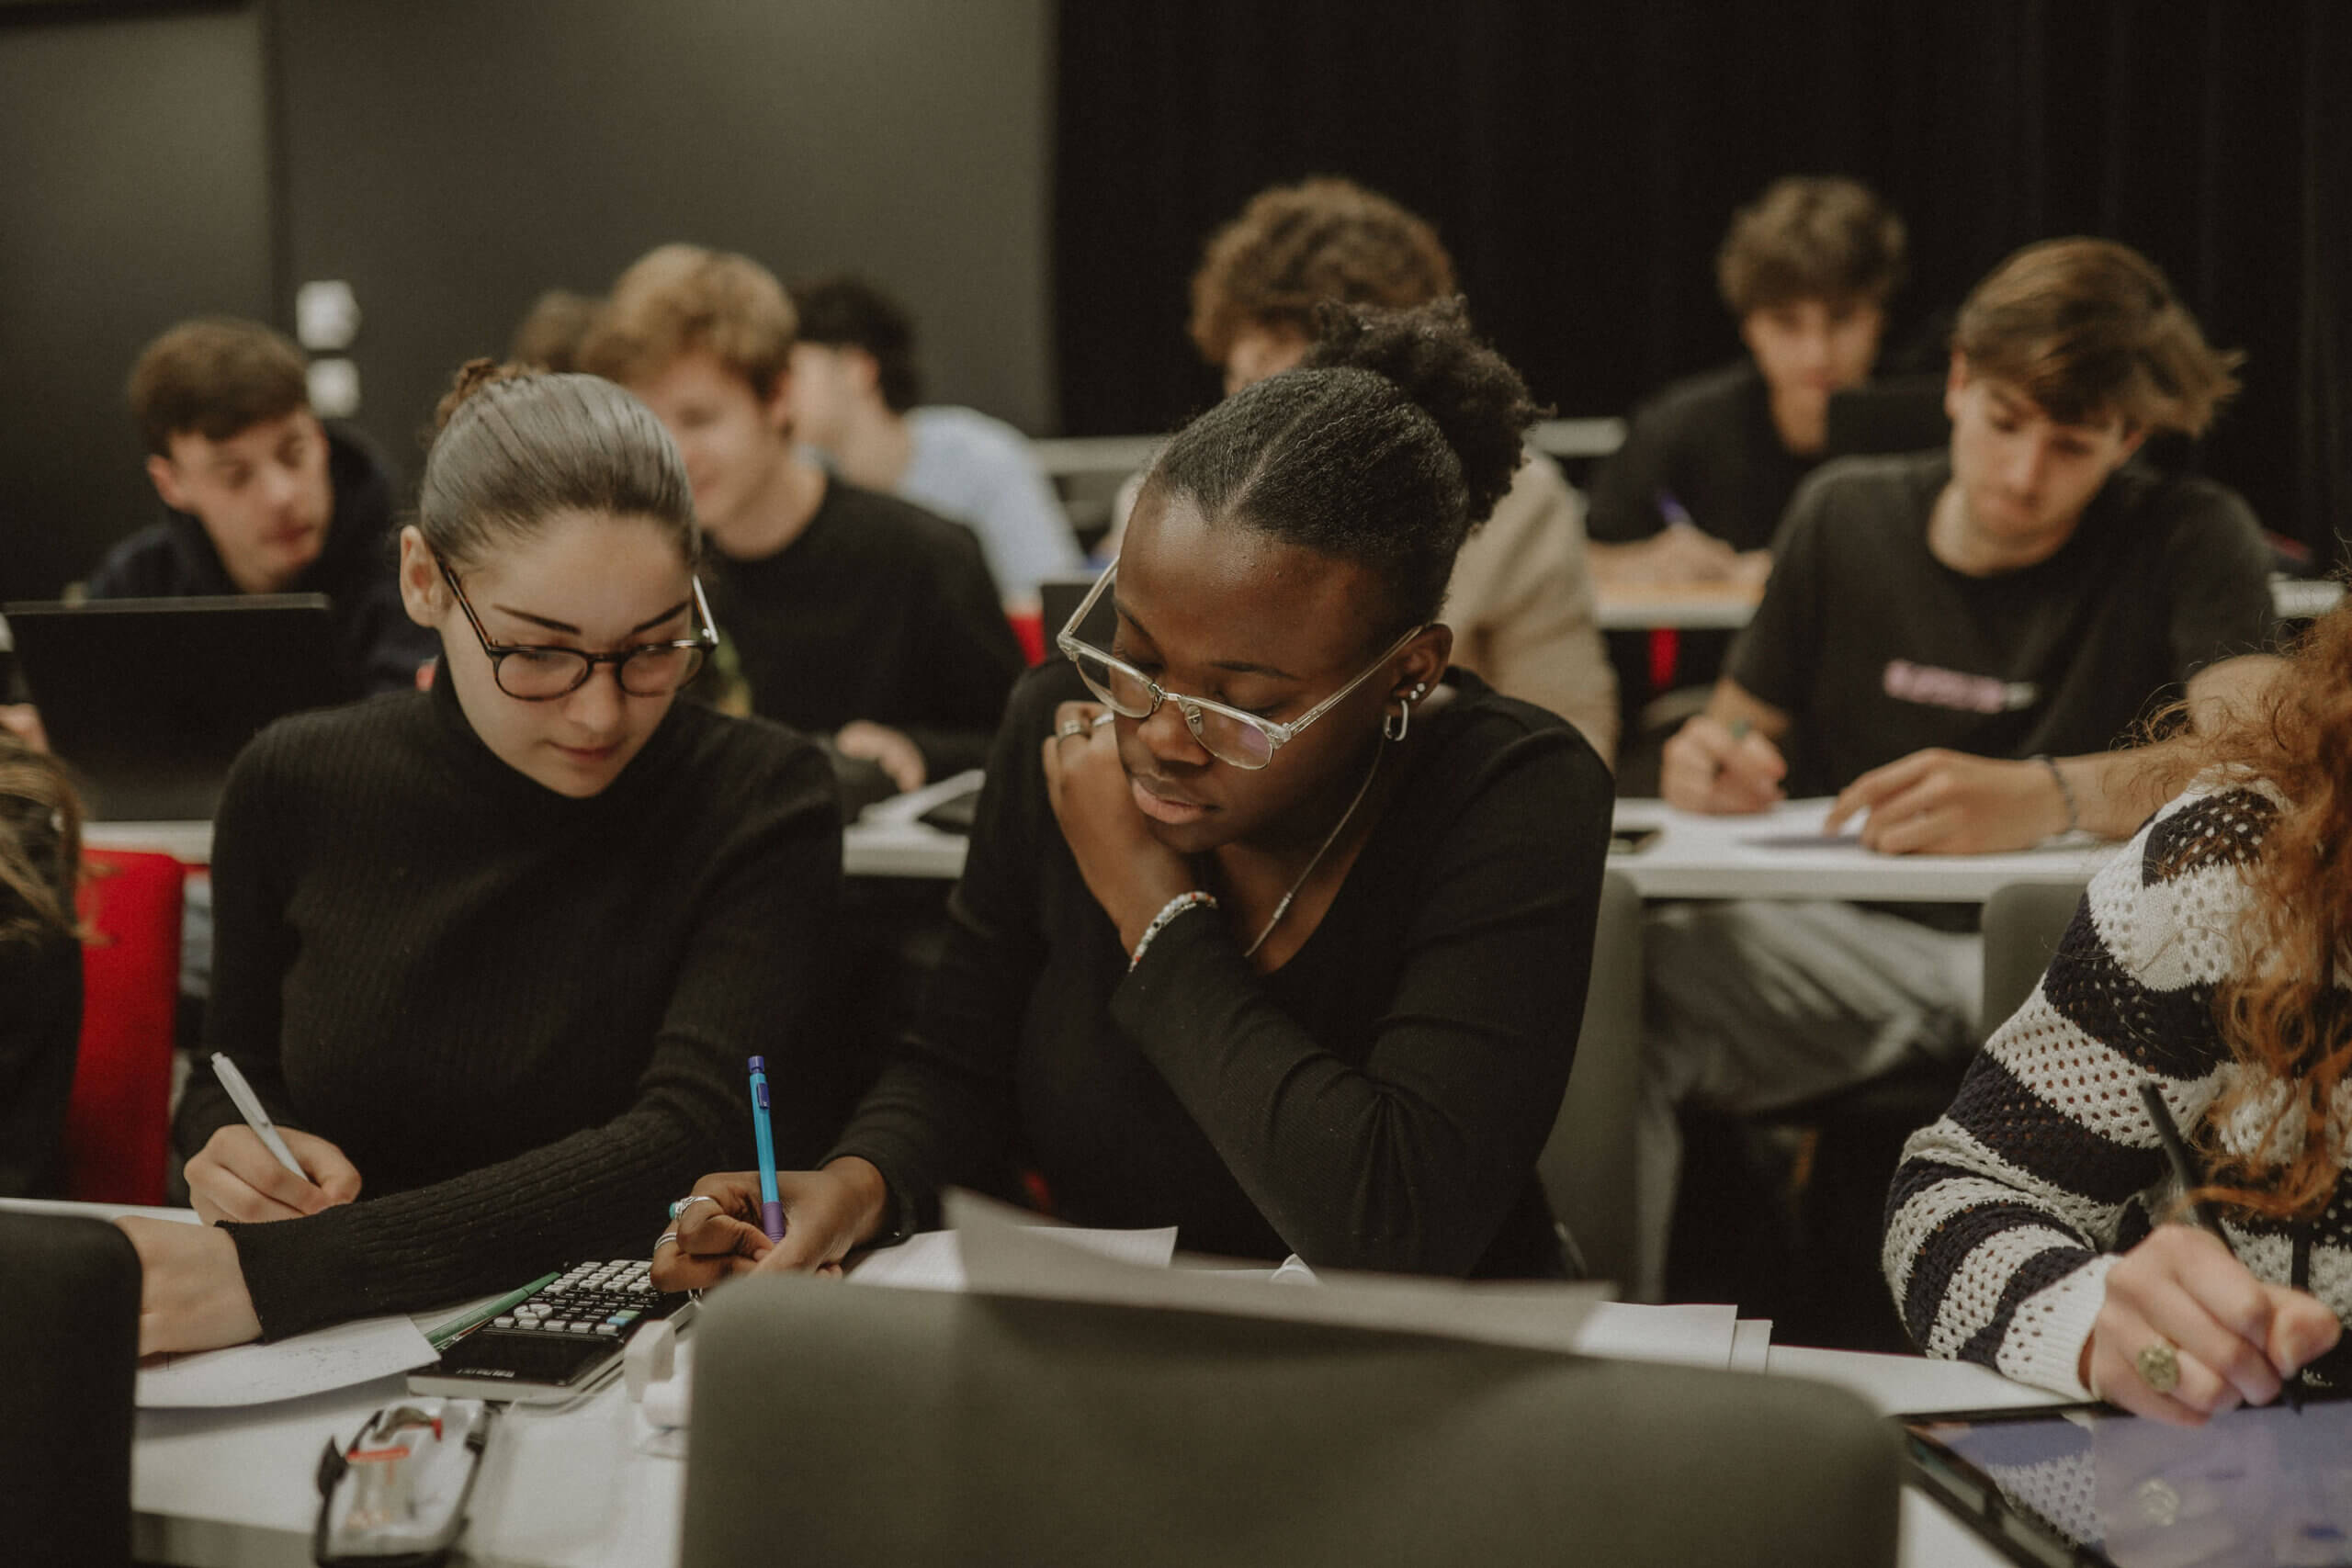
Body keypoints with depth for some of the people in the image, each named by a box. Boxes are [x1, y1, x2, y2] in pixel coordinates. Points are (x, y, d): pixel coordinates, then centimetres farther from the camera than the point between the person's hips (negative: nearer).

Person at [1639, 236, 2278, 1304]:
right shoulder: (1843, 515, 7)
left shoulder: (2186, 540, -3)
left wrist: (2043, 798, -40)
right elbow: (1739, 724, 17)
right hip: (1855, 937, 2)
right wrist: (1710, 759, -11)